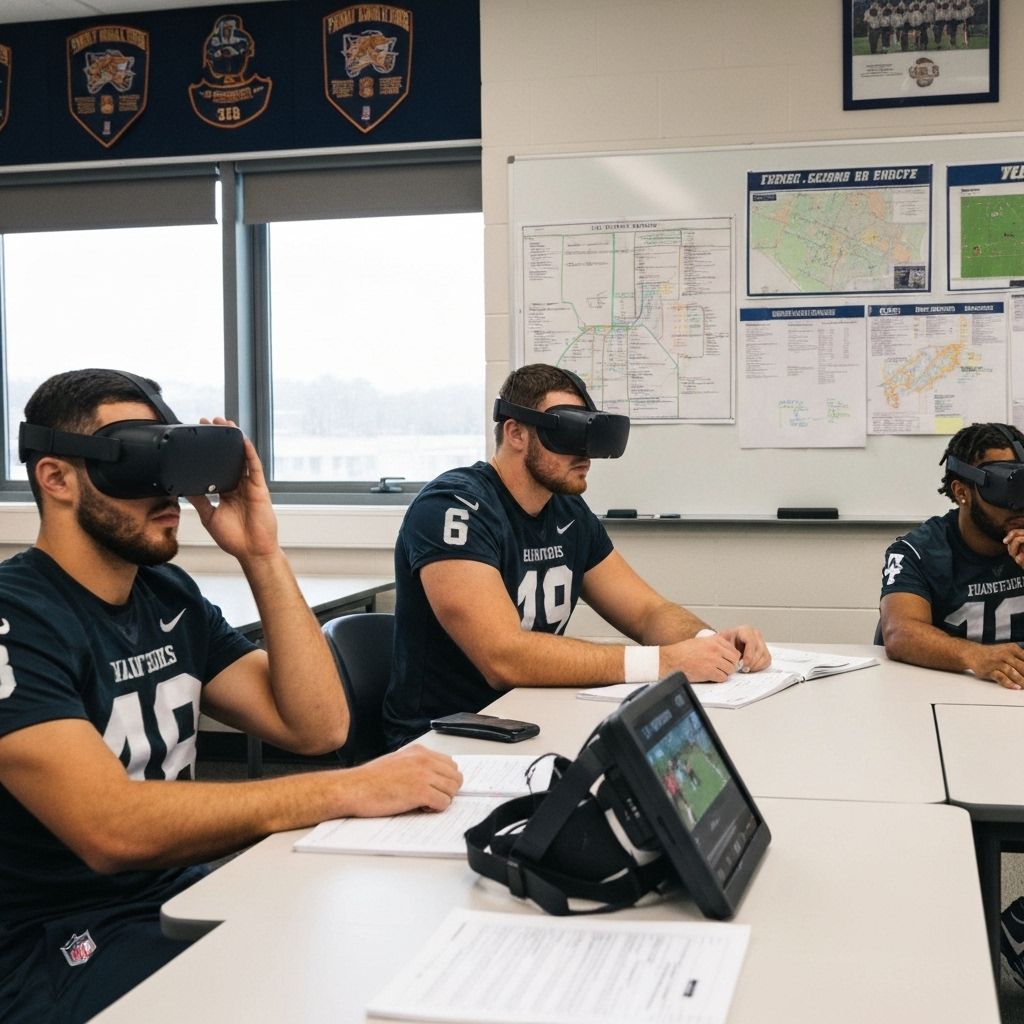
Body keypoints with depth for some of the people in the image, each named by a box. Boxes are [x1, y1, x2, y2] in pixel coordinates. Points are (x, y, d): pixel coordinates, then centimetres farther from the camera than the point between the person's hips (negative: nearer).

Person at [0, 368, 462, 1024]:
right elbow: (110, 827, -29)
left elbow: (317, 726, -1)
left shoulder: (170, 596, 6)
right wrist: (348, 789, -32)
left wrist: (262, 557, -9)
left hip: (182, 892, 7)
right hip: (55, 948, -7)